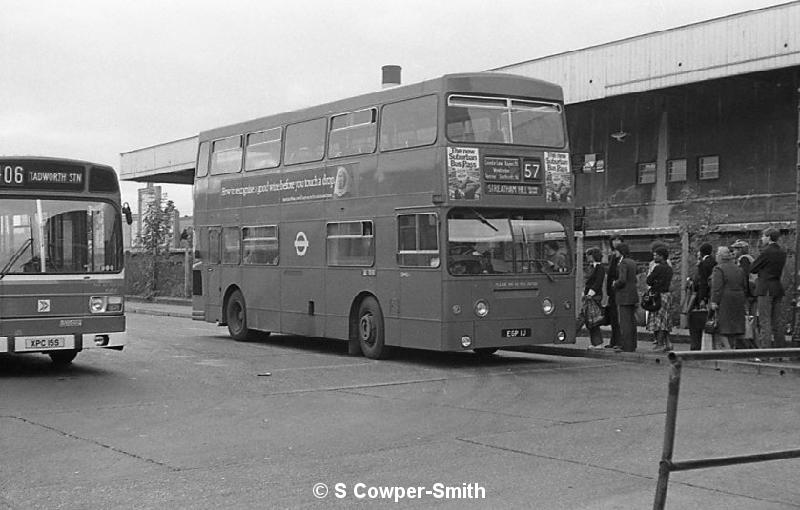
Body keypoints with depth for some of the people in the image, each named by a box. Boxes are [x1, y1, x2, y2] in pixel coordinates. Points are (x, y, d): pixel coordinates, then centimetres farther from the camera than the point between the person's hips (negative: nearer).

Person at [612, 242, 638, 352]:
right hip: (633, 294, 9)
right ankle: (632, 345, 17)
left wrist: (615, 284, -2)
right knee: (631, 320, 12)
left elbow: (622, 280, -22)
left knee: (625, 321, -6)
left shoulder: (623, 263, -14)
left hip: (624, 295, -9)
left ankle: (627, 346, -6)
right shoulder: (633, 262, 13)